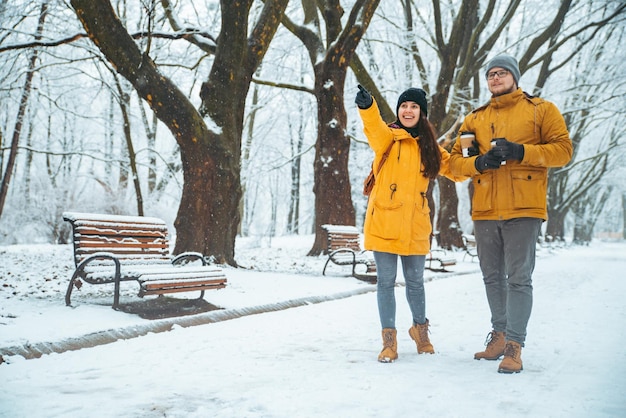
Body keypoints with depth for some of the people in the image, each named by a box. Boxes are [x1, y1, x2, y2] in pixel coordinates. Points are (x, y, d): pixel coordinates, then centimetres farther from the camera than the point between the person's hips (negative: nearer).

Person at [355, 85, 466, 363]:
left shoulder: (430, 147, 13)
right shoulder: (388, 137, 1)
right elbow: (374, 127, -23)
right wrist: (366, 106, -44)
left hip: (415, 225, 3)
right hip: (384, 221, -3)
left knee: (415, 282, 13)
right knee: (386, 281, 3)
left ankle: (420, 329, 35)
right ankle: (389, 340, 15)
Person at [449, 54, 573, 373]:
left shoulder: (541, 110, 7)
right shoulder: (474, 119, 16)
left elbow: (563, 149, -2)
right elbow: (454, 160, 12)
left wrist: (522, 151, -15)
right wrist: (477, 163, -9)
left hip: (523, 209, -4)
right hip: (485, 210, 4)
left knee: (519, 278, -6)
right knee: (492, 277, 11)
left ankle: (514, 345, -1)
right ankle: (499, 334, 25)